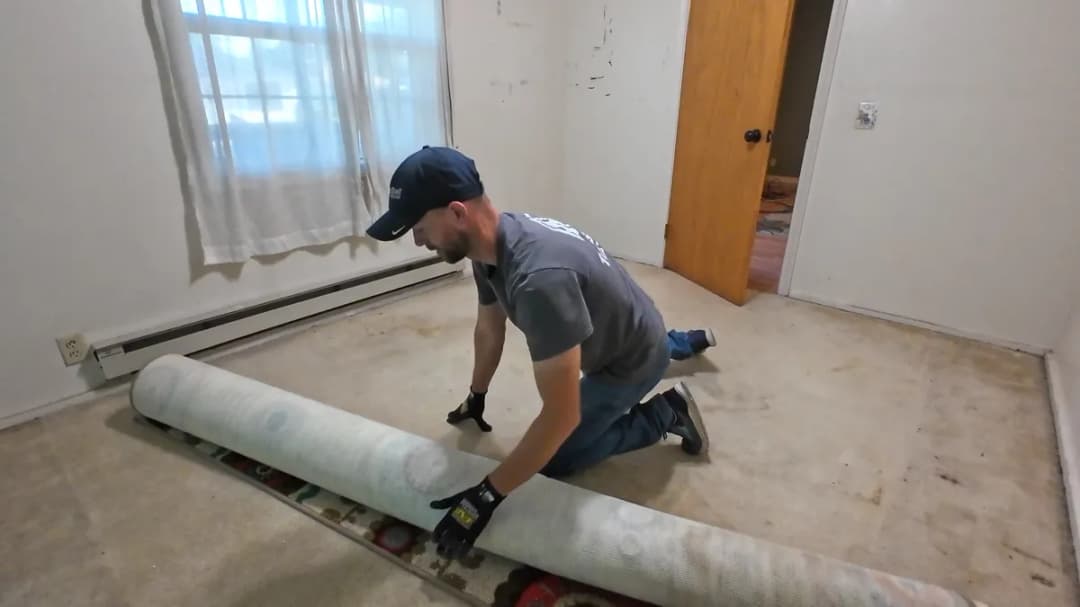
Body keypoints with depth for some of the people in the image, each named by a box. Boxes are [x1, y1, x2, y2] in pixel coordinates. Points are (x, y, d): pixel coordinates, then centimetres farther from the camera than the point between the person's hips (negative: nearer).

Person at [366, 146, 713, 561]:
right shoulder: (490, 245, -14)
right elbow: (489, 331, 3)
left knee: (555, 460, 0)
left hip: (634, 359, -8)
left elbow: (562, 416, -41)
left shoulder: (538, 278, -44)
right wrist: (476, 398, 16)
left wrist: (487, 496, -33)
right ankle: (685, 341, 53)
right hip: (612, 333, 8)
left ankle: (665, 413, 10)